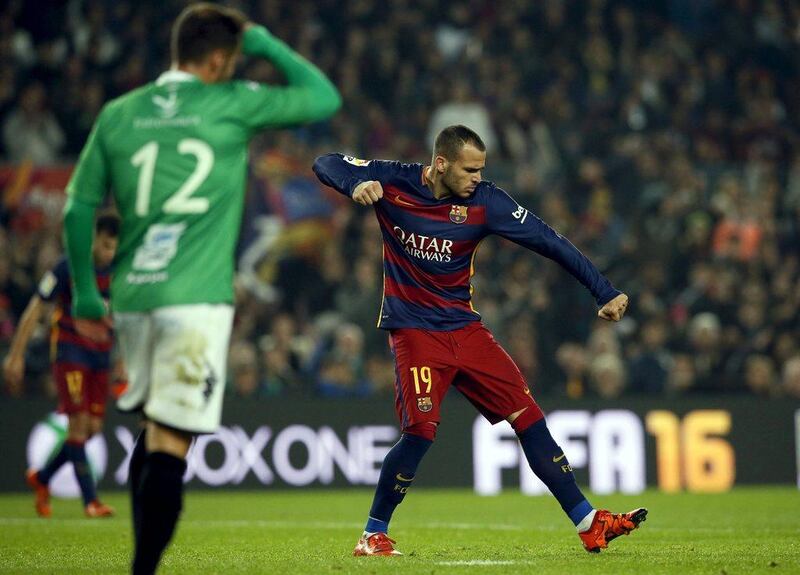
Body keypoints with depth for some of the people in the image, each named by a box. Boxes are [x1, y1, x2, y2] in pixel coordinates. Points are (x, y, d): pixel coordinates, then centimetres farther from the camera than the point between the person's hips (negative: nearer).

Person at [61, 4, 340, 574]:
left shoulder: (117, 115, 11)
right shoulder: (232, 104, 0)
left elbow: (78, 208, 13)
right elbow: (325, 98, 10)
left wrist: (84, 288, 24)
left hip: (133, 297, 5)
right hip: (196, 299, -5)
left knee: (155, 432, 19)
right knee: (170, 445, -7)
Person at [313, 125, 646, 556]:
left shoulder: (484, 202, -8)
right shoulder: (394, 182, -9)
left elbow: (548, 242, -10)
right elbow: (326, 164, -8)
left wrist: (605, 293, -15)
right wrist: (356, 183, -31)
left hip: (464, 326, 3)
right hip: (413, 326, -3)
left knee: (527, 415, -1)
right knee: (421, 428, -19)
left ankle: (588, 524, 4)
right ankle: (373, 535, -2)